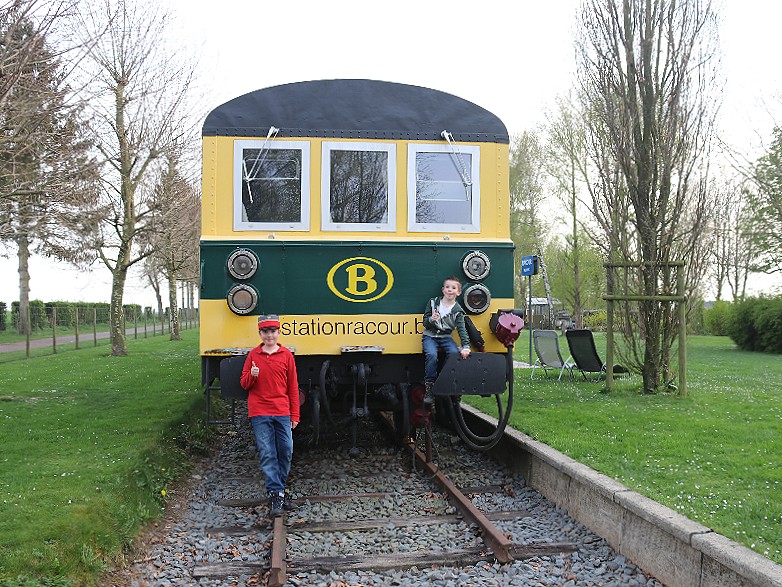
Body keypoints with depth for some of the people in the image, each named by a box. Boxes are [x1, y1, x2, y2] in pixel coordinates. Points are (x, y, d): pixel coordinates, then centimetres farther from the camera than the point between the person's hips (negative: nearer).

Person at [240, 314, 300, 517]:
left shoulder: (286, 355, 5)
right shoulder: (253, 355, 5)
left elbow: (293, 386, 7)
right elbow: (244, 383, 9)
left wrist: (295, 414, 5)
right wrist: (252, 376, -14)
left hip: (282, 413, 1)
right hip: (260, 413, -1)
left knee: (286, 452, 2)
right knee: (267, 454, -5)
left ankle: (278, 490, 20)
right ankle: (276, 495, -2)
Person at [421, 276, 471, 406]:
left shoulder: (457, 311, 0)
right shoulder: (433, 303, 2)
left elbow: (462, 330, -8)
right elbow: (425, 323, 2)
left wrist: (466, 347, -22)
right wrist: (431, 319, -22)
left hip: (446, 337, 1)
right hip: (430, 336, -1)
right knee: (432, 355, -31)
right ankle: (429, 387, -20)